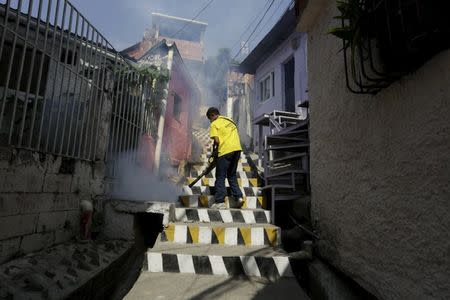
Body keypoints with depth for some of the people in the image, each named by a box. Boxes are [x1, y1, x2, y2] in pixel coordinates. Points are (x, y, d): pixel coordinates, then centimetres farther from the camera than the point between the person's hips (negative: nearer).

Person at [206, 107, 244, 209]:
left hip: (226, 151, -7)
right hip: (237, 149, 7)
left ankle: (220, 202, 1)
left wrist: (215, 151, 7)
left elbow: (217, 140, -10)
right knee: (232, 175, 18)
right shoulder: (229, 120, 21)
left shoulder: (214, 124, 0)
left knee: (220, 177, 2)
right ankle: (238, 197, 9)